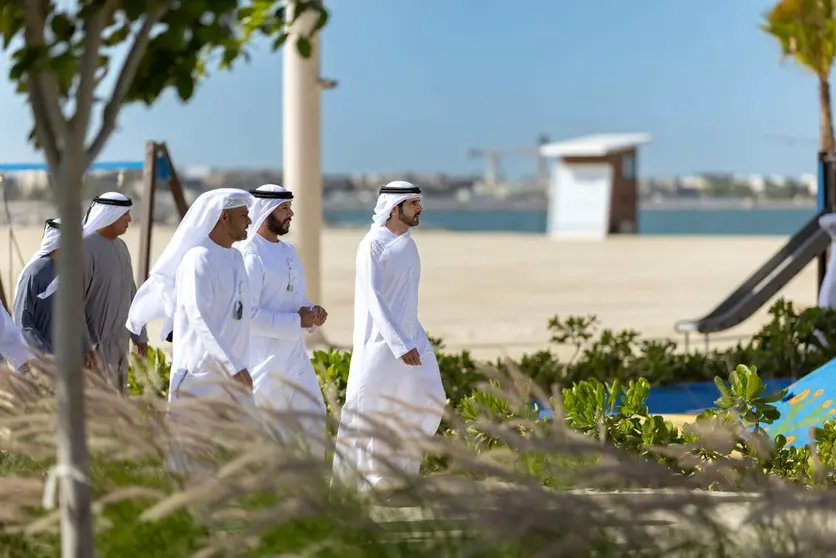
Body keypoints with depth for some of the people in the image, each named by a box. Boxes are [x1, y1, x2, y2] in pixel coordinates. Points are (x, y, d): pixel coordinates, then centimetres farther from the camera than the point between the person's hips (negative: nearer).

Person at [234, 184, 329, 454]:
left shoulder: (288, 251, 12)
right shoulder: (250, 256, -17)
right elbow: (246, 315, -23)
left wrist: (312, 312, 0)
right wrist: (296, 321, -20)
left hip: (295, 357, 9)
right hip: (265, 359, -9)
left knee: (313, 420, 14)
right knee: (268, 431, -1)